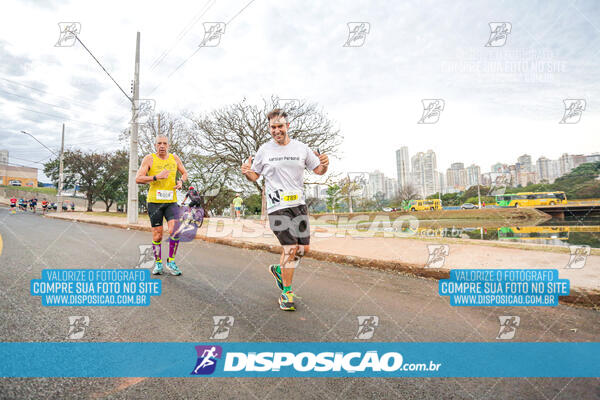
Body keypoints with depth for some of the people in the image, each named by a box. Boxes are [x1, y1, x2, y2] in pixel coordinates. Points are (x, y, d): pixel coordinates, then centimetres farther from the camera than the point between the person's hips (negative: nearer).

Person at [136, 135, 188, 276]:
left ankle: (171, 261, 3)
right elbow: (138, 179, -6)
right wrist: (156, 177, -19)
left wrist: (181, 181, 1)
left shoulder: (174, 158, 9)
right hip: (154, 201, -2)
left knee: (175, 231, -14)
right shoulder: (149, 159, 0)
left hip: (171, 201, 2)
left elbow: (184, 173, 23)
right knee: (157, 235, 2)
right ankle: (158, 263, 21)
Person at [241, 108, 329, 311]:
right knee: (291, 248, -11)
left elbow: (318, 170, 13)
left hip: (299, 205, 4)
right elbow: (254, 176, 11)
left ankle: (278, 269, 35)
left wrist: (324, 164, -9)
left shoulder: (301, 148, 7)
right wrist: (247, 172, -11)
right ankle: (286, 293, 6)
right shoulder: (264, 150, 3)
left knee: (304, 248, 8)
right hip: (277, 206, -4)